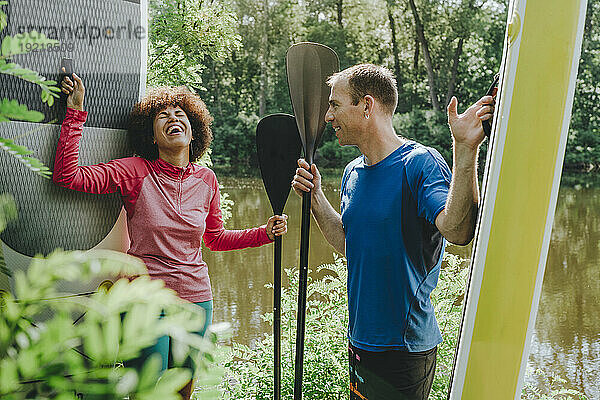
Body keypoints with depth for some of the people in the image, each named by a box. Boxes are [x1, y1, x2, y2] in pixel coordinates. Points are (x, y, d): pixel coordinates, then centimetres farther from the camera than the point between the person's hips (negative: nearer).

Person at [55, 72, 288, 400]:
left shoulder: (205, 179, 2)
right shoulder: (135, 172, -8)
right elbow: (67, 175, -16)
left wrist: (265, 233, 2)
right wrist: (76, 112, -16)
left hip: (195, 299, 4)